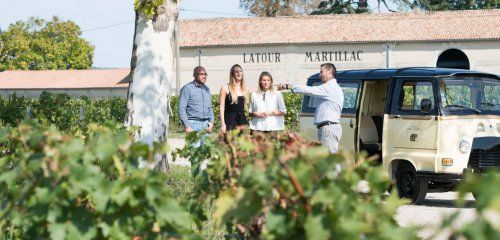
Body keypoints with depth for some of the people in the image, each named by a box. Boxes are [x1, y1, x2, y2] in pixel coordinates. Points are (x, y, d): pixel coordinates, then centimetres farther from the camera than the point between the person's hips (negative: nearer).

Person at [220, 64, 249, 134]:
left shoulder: (245, 90, 13)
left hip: (242, 120, 4)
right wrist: (223, 124, -11)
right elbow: (222, 107, -3)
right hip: (230, 120, -4)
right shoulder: (225, 88, 0)